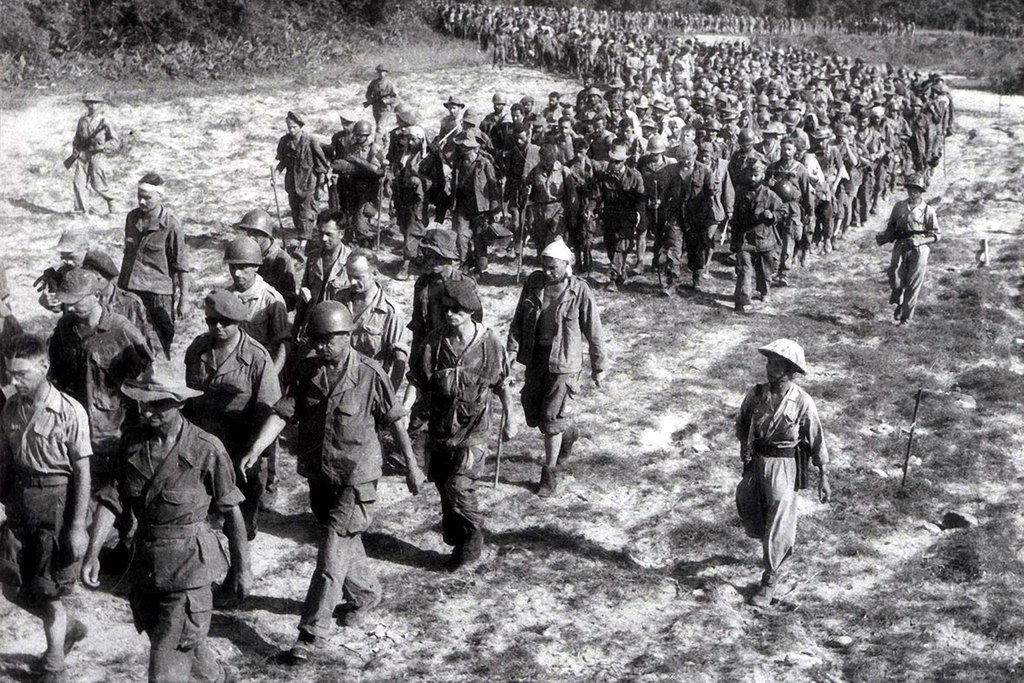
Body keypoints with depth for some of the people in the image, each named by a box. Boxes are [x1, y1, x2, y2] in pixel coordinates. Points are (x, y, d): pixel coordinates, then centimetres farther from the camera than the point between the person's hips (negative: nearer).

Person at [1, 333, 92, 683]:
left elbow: (82, 472, -12)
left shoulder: (70, 411, -15)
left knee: (48, 591, 4)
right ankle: (68, 626, 36)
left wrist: (78, 526, -13)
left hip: (56, 500, -5)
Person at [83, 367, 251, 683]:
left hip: (188, 566, -6)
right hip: (145, 562, 6)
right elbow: (113, 498, -3)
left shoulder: (206, 450, -15)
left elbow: (231, 511, -7)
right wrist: (92, 553, -13)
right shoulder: (132, 440, -2)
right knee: (186, 647, 25)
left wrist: (242, 569, -1)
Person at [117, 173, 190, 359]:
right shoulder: (132, 217, 6)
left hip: (158, 293, -5)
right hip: (130, 289, 6)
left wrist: (184, 300, -10)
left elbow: (181, 267, -9)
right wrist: (120, 282, 24)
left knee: (161, 344, 3)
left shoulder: (170, 225, -12)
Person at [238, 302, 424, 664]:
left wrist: (411, 463, 1)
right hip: (318, 475, 5)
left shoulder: (370, 374, -14)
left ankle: (311, 635, 0)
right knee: (346, 545, 22)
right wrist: (255, 450, -20)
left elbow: (395, 419, -4)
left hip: (355, 480, -5)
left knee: (332, 558, -7)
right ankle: (367, 594, 48)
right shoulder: (305, 371, -2)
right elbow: (282, 413, -7)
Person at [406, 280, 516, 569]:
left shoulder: (489, 343, -7)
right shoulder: (434, 342, -4)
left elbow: (502, 384, 5)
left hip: (473, 430, -3)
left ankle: (473, 540, 10)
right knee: (444, 486, 13)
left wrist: (509, 419, 8)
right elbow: (417, 381, -2)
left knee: (459, 487, -13)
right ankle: (456, 539, 34)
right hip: (439, 428, 4)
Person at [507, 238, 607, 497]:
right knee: (533, 414, 12)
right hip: (535, 357, 5)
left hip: (563, 361, -5)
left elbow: (594, 331, -5)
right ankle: (568, 432, 44)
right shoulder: (534, 282, -3)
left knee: (551, 418, -5)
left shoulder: (580, 291, -13)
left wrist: (598, 366, 0)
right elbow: (519, 318, 5)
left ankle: (550, 473, 11)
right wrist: (512, 348, -6)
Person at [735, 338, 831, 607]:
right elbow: (742, 422, 17)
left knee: (778, 526, -3)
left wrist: (824, 478, -4)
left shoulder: (802, 402, -13)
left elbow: (817, 440, -5)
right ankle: (785, 544, 44)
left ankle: (770, 580, 11)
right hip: (755, 464, 5)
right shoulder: (756, 394, -3)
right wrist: (744, 443, 1)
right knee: (750, 514, 14)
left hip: (784, 466, -4)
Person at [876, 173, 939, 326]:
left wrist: (919, 241, -15)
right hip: (900, 248, 2)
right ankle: (898, 308, 20)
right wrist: (884, 236, -4)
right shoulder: (899, 206, 7)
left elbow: (935, 235, 0)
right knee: (895, 280, -5)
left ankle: (907, 317, 10)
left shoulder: (928, 211, -2)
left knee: (913, 285, 0)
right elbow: (891, 226, 17)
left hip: (918, 251, -2)